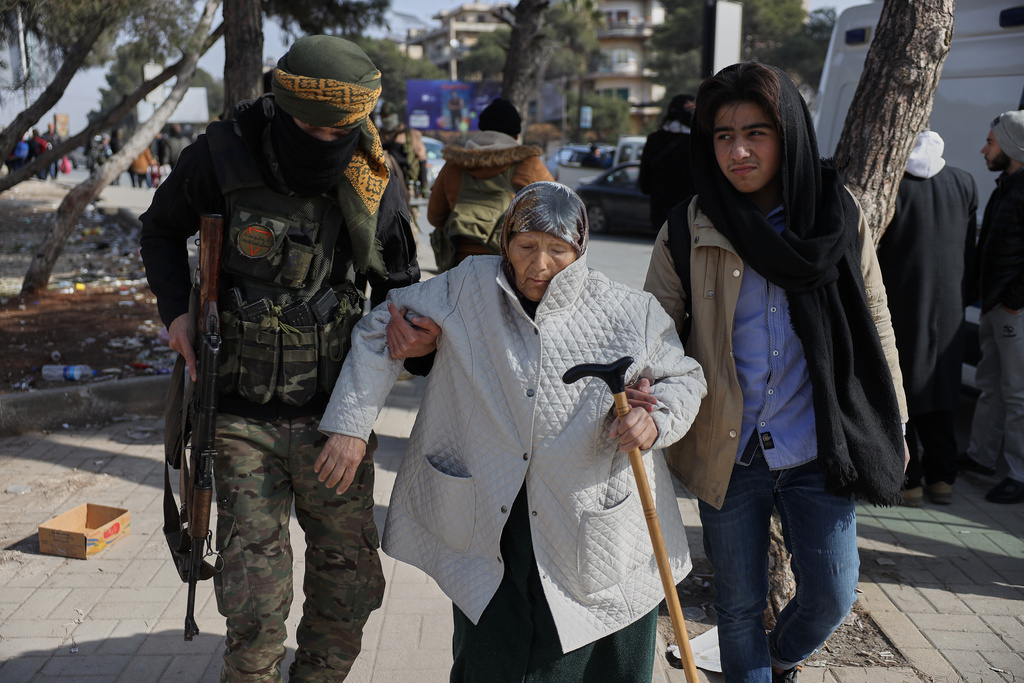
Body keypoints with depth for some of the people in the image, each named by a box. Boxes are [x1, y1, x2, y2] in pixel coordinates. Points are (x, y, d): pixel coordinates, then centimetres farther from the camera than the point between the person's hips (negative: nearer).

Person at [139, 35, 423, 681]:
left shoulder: (373, 184, -6)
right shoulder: (223, 158, -11)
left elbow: (399, 283, 9)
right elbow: (163, 230, 9)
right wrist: (176, 309, -6)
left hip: (334, 418, 2)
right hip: (244, 421, -2)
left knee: (352, 586, 12)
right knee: (255, 604, -1)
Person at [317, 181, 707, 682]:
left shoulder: (631, 314, -7)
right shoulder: (468, 288, -5)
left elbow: (684, 377, 7)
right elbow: (381, 329, 5)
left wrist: (656, 418, -16)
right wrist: (351, 424, 0)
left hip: (595, 537, 0)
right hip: (486, 524, 0)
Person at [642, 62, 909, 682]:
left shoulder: (838, 217, -2)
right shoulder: (688, 232, -4)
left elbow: (875, 326, 5)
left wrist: (892, 428, 9)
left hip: (819, 447, 1)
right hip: (729, 453, 0)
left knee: (832, 596, 7)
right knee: (740, 606, 11)